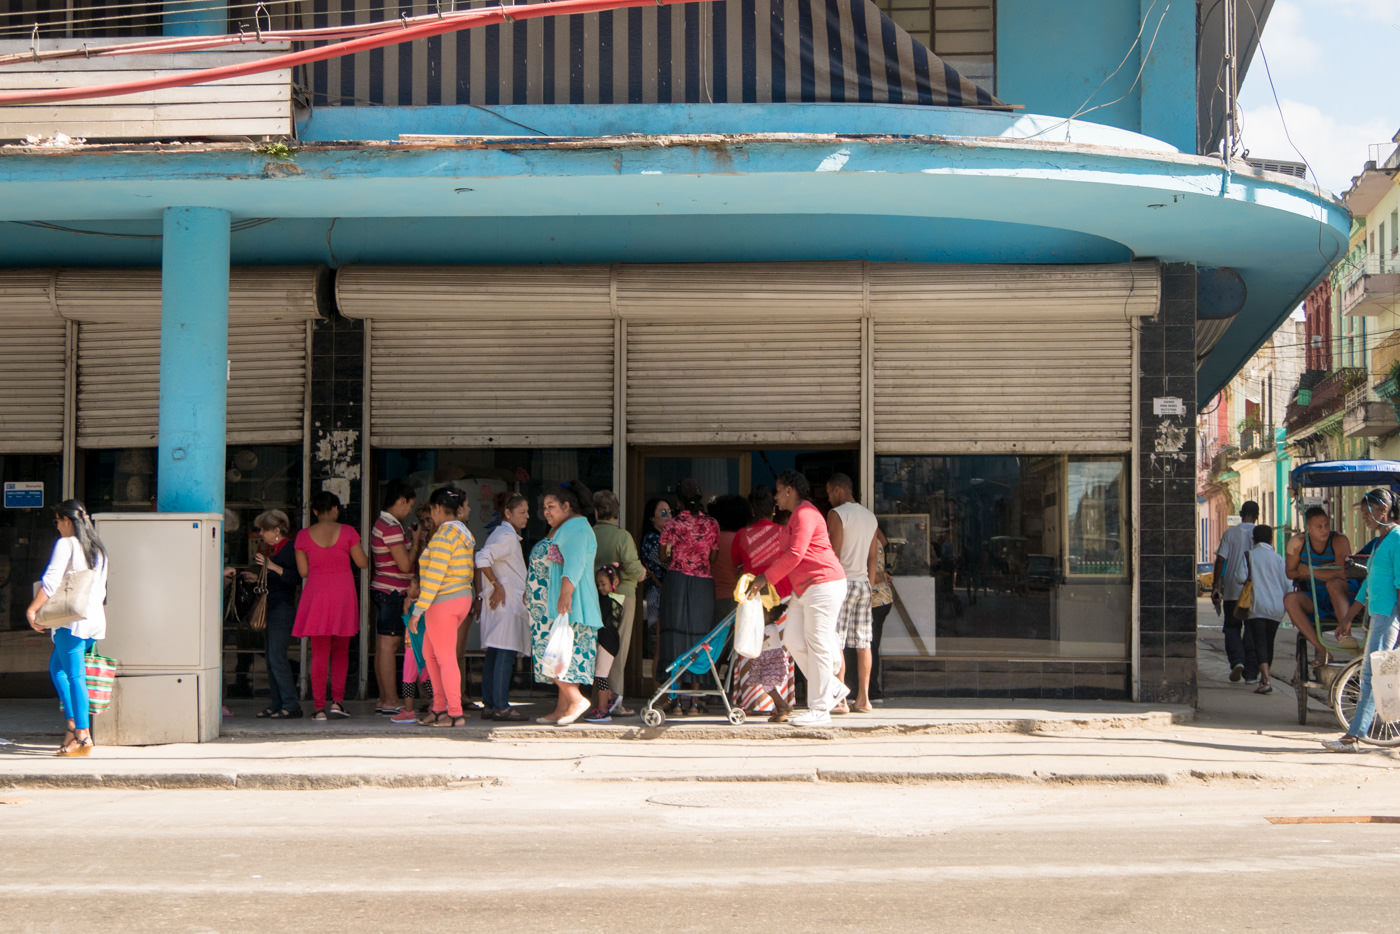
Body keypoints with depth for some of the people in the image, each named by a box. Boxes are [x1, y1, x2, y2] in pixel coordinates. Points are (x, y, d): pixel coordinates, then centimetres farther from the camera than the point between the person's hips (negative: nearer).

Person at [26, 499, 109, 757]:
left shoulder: (66, 543, -7)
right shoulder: (97, 548, 16)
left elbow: (51, 580, -15)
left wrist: (33, 610, -11)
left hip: (72, 619, -8)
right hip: (95, 617, 8)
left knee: (75, 675, -6)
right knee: (56, 666, 20)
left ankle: (83, 736, -8)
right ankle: (73, 724, 14)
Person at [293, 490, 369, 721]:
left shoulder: (304, 535, -1)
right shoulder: (347, 532, -4)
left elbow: (303, 571, 2)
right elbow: (363, 563, 0)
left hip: (316, 594, 0)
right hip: (343, 594, 0)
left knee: (319, 653, 4)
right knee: (340, 651, 13)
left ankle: (320, 707, 1)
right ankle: (337, 700, 2)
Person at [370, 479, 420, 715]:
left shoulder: (381, 524, 16)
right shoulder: (392, 527, -15)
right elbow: (405, 565, -17)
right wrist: (416, 545, -3)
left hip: (382, 590, 10)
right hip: (393, 592, -10)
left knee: (383, 645, 10)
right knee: (389, 644, -8)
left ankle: (384, 699, 13)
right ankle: (390, 702, -8)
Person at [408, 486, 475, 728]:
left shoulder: (445, 532, -15)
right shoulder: (465, 532, 14)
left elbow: (435, 575, -20)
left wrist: (418, 610, -18)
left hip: (443, 601, -10)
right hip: (462, 598, 10)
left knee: (445, 658, -3)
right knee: (429, 652, 18)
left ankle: (455, 714, 0)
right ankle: (439, 707, 20)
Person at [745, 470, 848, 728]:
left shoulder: (805, 513, -13)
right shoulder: (795, 516, 21)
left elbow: (795, 554, -20)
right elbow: (786, 554, 25)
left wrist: (767, 577, -14)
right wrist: (763, 576, 18)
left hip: (823, 585, -11)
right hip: (803, 588, 11)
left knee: (817, 644, -9)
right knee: (793, 639, 5)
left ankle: (820, 710, -6)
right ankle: (833, 689, 13)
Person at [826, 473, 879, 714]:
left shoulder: (836, 514, -8)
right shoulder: (870, 517, 14)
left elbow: (834, 553, -13)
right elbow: (872, 558, 15)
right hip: (863, 582, 7)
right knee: (862, 643, 8)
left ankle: (839, 700, -9)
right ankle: (863, 699, 8)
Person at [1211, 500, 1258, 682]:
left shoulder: (1230, 533, -1)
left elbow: (1221, 560, -5)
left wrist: (1215, 586, 0)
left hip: (1232, 589, -1)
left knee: (1232, 628, 10)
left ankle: (1237, 661, -13)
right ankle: (1251, 672, 7)